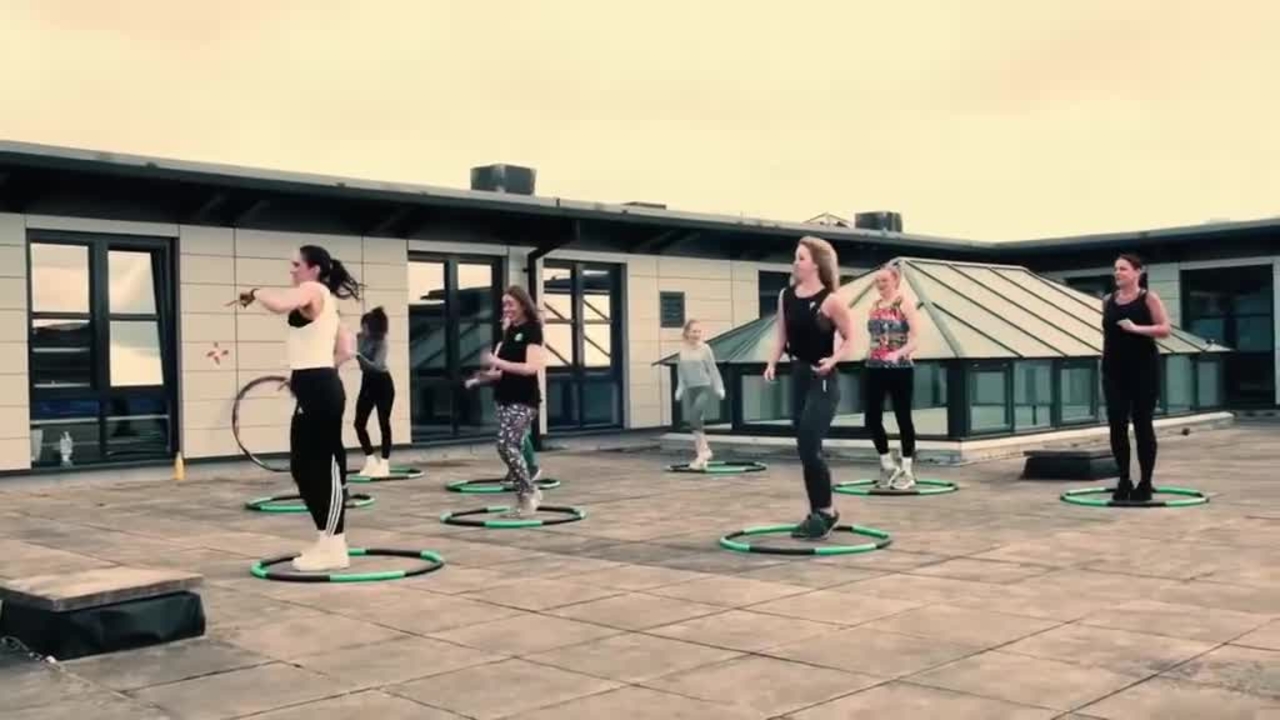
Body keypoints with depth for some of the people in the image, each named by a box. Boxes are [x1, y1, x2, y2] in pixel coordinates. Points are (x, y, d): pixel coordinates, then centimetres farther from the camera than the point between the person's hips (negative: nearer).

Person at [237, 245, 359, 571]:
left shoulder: (313, 291, -7)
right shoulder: (322, 301, 20)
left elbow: (279, 304, -29)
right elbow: (346, 351, 20)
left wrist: (255, 292, -9)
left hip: (319, 391, -10)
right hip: (313, 390, 10)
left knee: (328, 467, -4)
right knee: (303, 467, 13)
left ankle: (334, 549, 2)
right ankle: (326, 542, 20)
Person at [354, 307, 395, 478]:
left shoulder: (381, 342, -21)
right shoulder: (360, 338, -5)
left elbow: (376, 366, -32)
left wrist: (358, 356, -43)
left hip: (382, 383, -6)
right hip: (367, 382, 6)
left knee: (383, 424, -2)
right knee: (359, 423, 2)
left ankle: (384, 464, 4)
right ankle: (371, 460, 15)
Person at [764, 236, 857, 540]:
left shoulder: (830, 300, -12)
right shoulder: (786, 296, 5)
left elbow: (850, 338, -6)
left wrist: (833, 360, -22)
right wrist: (772, 363, -3)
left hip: (823, 380, -7)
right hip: (798, 377, 7)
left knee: (809, 448, -11)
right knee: (805, 450, 11)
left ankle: (826, 511, 4)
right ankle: (816, 513, 21)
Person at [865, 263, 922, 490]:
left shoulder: (905, 304, -6)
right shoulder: (874, 306, 11)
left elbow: (916, 338, -13)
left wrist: (898, 353, -27)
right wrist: (870, 354, 8)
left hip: (900, 369, -5)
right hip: (875, 369, 5)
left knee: (903, 418, 2)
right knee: (872, 419, 2)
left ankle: (907, 471, 14)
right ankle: (888, 465, 20)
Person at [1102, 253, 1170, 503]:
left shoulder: (1149, 298, -3)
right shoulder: (1108, 301, 9)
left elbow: (1164, 329, -10)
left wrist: (1136, 328, -23)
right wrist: (1105, 362, 13)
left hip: (1143, 369, -4)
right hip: (1114, 370, 4)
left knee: (1142, 424, 1)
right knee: (1116, 424, -1)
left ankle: (1145, 483, 11)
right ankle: (1124, 480, 11)